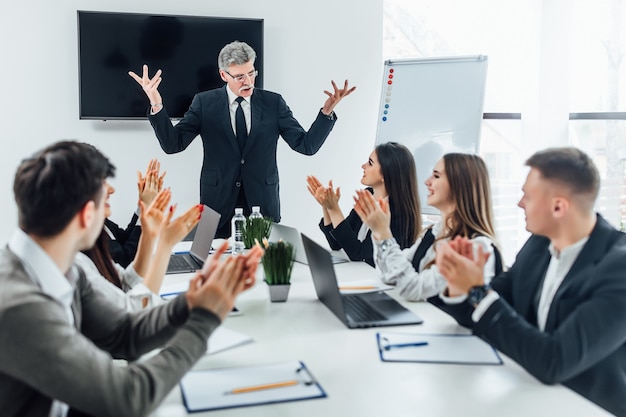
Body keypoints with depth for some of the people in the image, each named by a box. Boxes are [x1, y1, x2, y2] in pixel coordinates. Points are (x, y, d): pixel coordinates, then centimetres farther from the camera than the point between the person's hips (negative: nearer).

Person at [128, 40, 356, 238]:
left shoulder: (273, 103, 1)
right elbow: (173, 144, -6)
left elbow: (307, 145, -2)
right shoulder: (205, 103, 0)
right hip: (218, 203, 0)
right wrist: (156, 105, -20)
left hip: (263, 203, 1)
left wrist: (327, 111, -17)